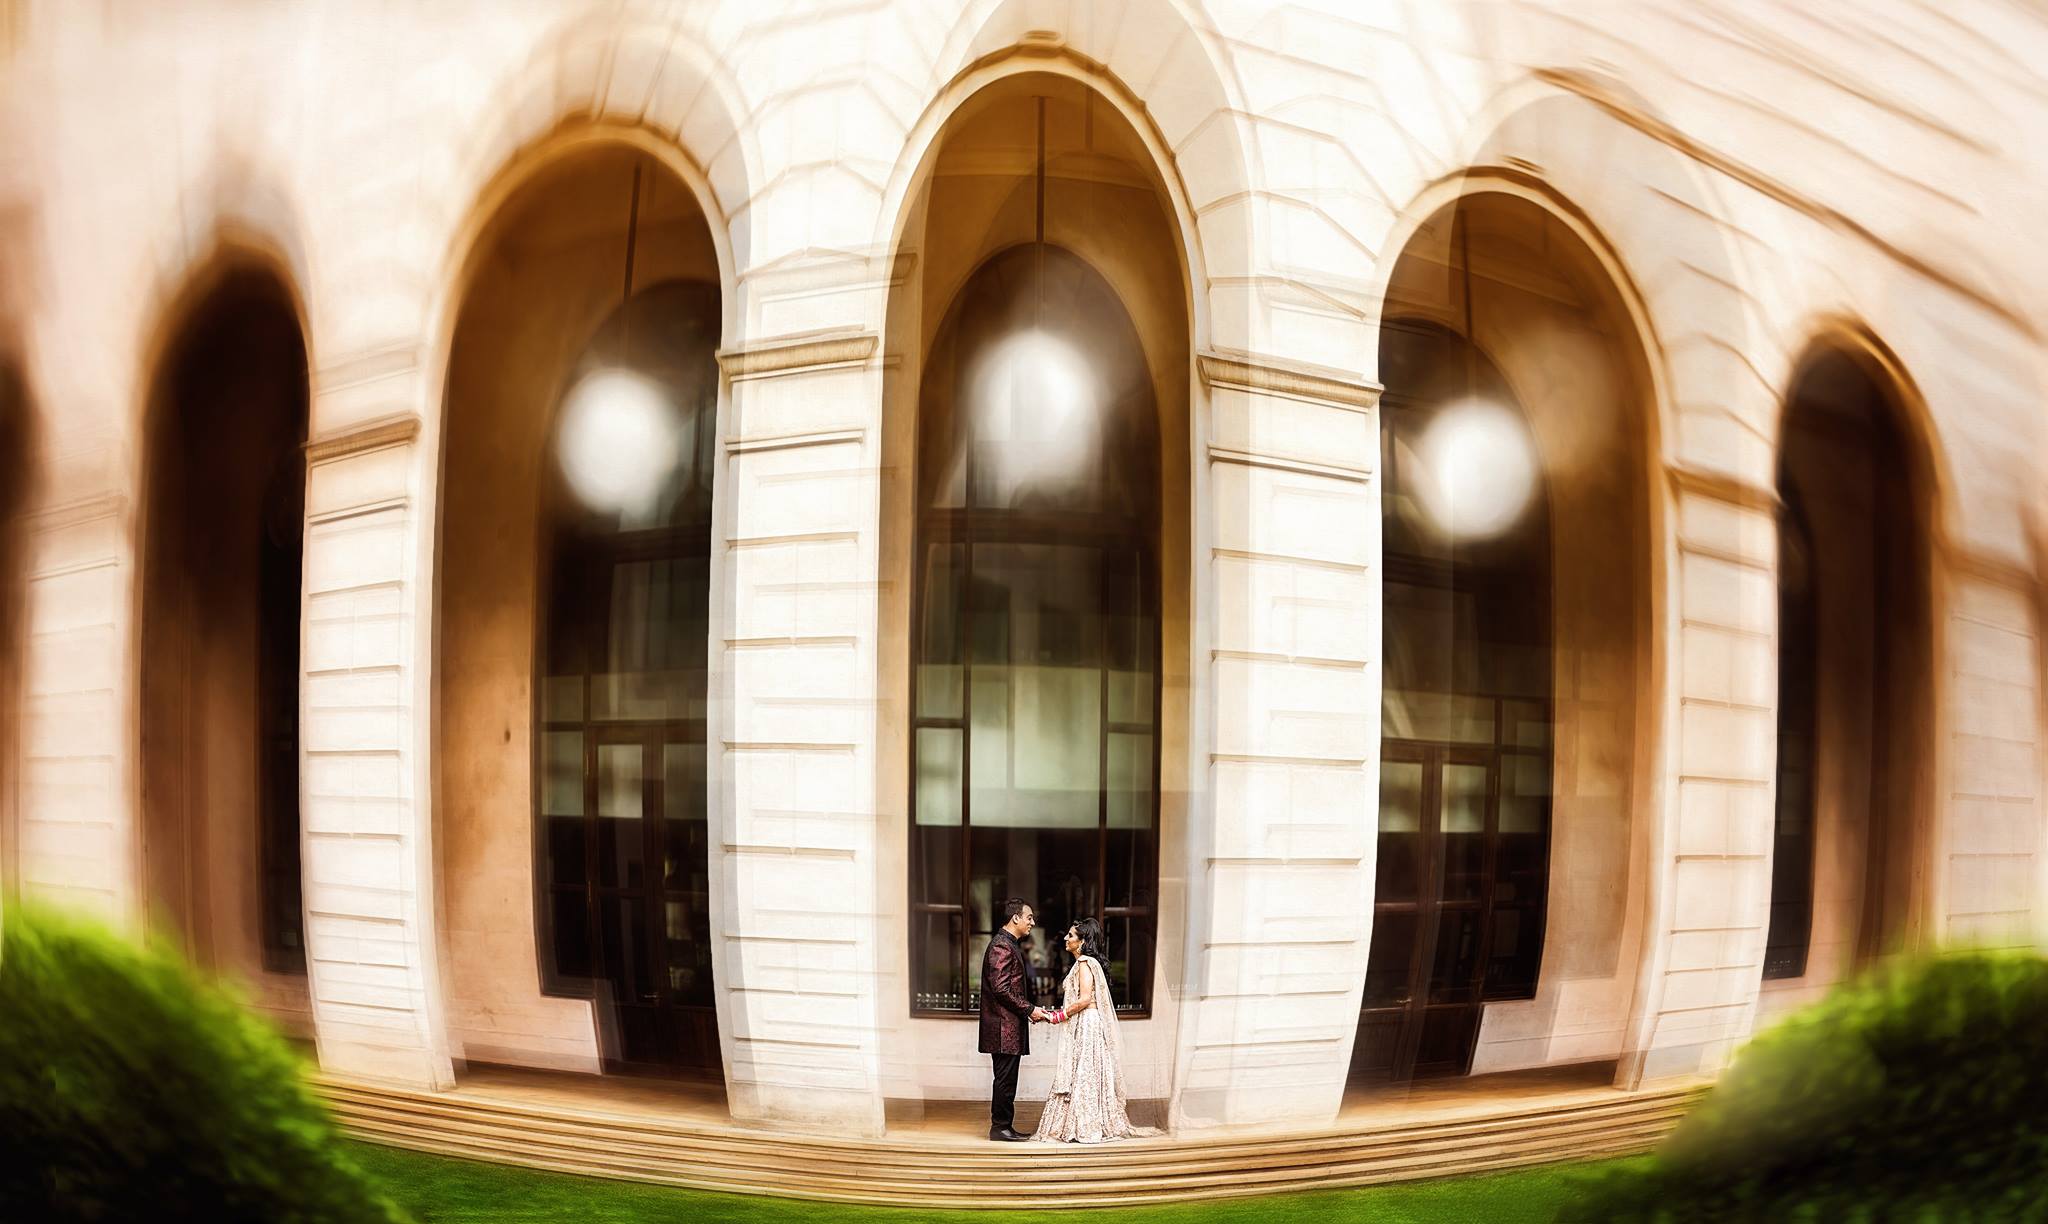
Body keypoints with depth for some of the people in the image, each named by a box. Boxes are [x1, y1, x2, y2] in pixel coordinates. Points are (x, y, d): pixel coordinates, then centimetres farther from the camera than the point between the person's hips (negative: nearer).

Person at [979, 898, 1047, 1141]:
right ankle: (1000, 1127, 2)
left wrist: (1028, 1011, 14)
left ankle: (1004, 1126, 16)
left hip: (1011, 1024, 10)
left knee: (1007, 1079, 12)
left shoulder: (1011, 945, 17)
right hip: (1004, 1025, -10)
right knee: (1005, 1078, -4)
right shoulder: (1002, 946, -15)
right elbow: (1001, 988, -21)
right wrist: (1029, 1009, -15)